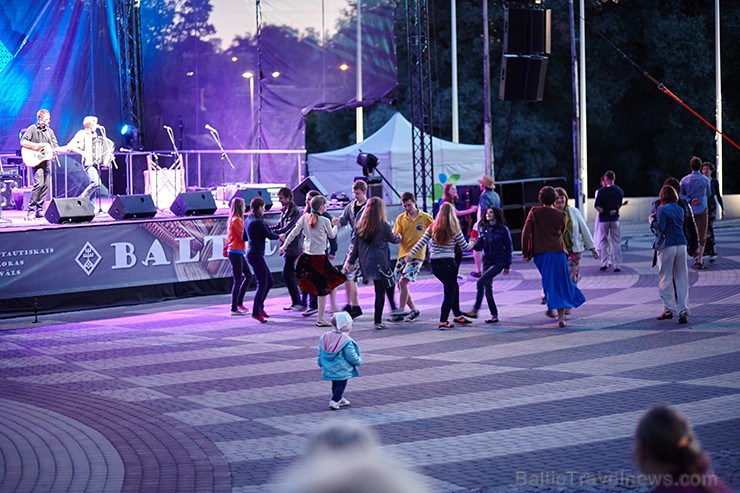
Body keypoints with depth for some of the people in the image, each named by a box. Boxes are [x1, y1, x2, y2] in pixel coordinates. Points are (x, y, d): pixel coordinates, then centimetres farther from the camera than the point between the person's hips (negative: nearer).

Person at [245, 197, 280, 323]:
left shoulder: (248, 221, 12)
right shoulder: (258, 222, -17)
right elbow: (269, 235, -11)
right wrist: (279, 236, 9)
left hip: (252, 254, 10)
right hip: (256, 255, -10)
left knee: (269, 281, 16)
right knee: (262, 283, -7)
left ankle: (260, 307, 22)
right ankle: (256, 312, -8)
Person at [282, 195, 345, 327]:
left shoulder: (305, 217, 1)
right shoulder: (325, 221, -10)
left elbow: (294, 232, 2)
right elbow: (332, 235, 7)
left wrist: (284, 245, 13)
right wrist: (336, 225, 26)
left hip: (307, 256, 5)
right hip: (320, 257, -5)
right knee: (323, 288, 2)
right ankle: (320, 319, 4)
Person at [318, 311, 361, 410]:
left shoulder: (325, 337, -2)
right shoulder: (346, 341, -22)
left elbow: (321, 353, 7)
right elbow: (351, 357, -17)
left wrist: (321, 364, 20)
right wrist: (359, 361, 2)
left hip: (329, 369, 7)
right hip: (342, 370, -7)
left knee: (335, 384, 21)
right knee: (341, 384, 4)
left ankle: (340, 399, 33)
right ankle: (334, 401, -4)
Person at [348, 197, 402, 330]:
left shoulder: (359, 225, 5)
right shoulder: (383, 226, -8)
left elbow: (356, 245, 9)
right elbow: (393, 239, 9)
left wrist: (351, 261, 18)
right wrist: (399, 237, 32)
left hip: (365, 263, 6)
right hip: (380, 263, -6)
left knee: (389, 282, 23)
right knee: (380, 292, 2)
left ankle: (394, 309, 27)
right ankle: (378, 322, 4)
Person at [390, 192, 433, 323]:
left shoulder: (425, 217, -1)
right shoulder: (401, 218, 7)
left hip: (417, 255, -5)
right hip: (403, 254, 5)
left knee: (403, 281, -17)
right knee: (400, 284, 5)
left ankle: (400, 312, -12)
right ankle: (414, 310, 20)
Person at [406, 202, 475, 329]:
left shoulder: (432, 228, 4)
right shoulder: (454, 230, -5)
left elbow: (421, 243, 0)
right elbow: (465, 247, 4)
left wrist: (411, 254, 8)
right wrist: (472, 242, 24)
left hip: (435, 264, 5)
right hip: (448, 263, -5)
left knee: (453, 287, 23)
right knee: (449, 293, 4)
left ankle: (458, 315, 30)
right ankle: (443, 322, -1)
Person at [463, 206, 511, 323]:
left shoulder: (503, 229, -5)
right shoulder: (483, 229, 9)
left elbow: (508, 247, -2)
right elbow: (479, 247, 7)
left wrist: (507, 266, -3)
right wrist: (474, 244, -16)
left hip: (498, 262, -6)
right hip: (487, 262, 6)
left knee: (480, 282, -20)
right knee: (487, 288, 3)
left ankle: (475, 311, -18)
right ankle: (494, 315, 12)